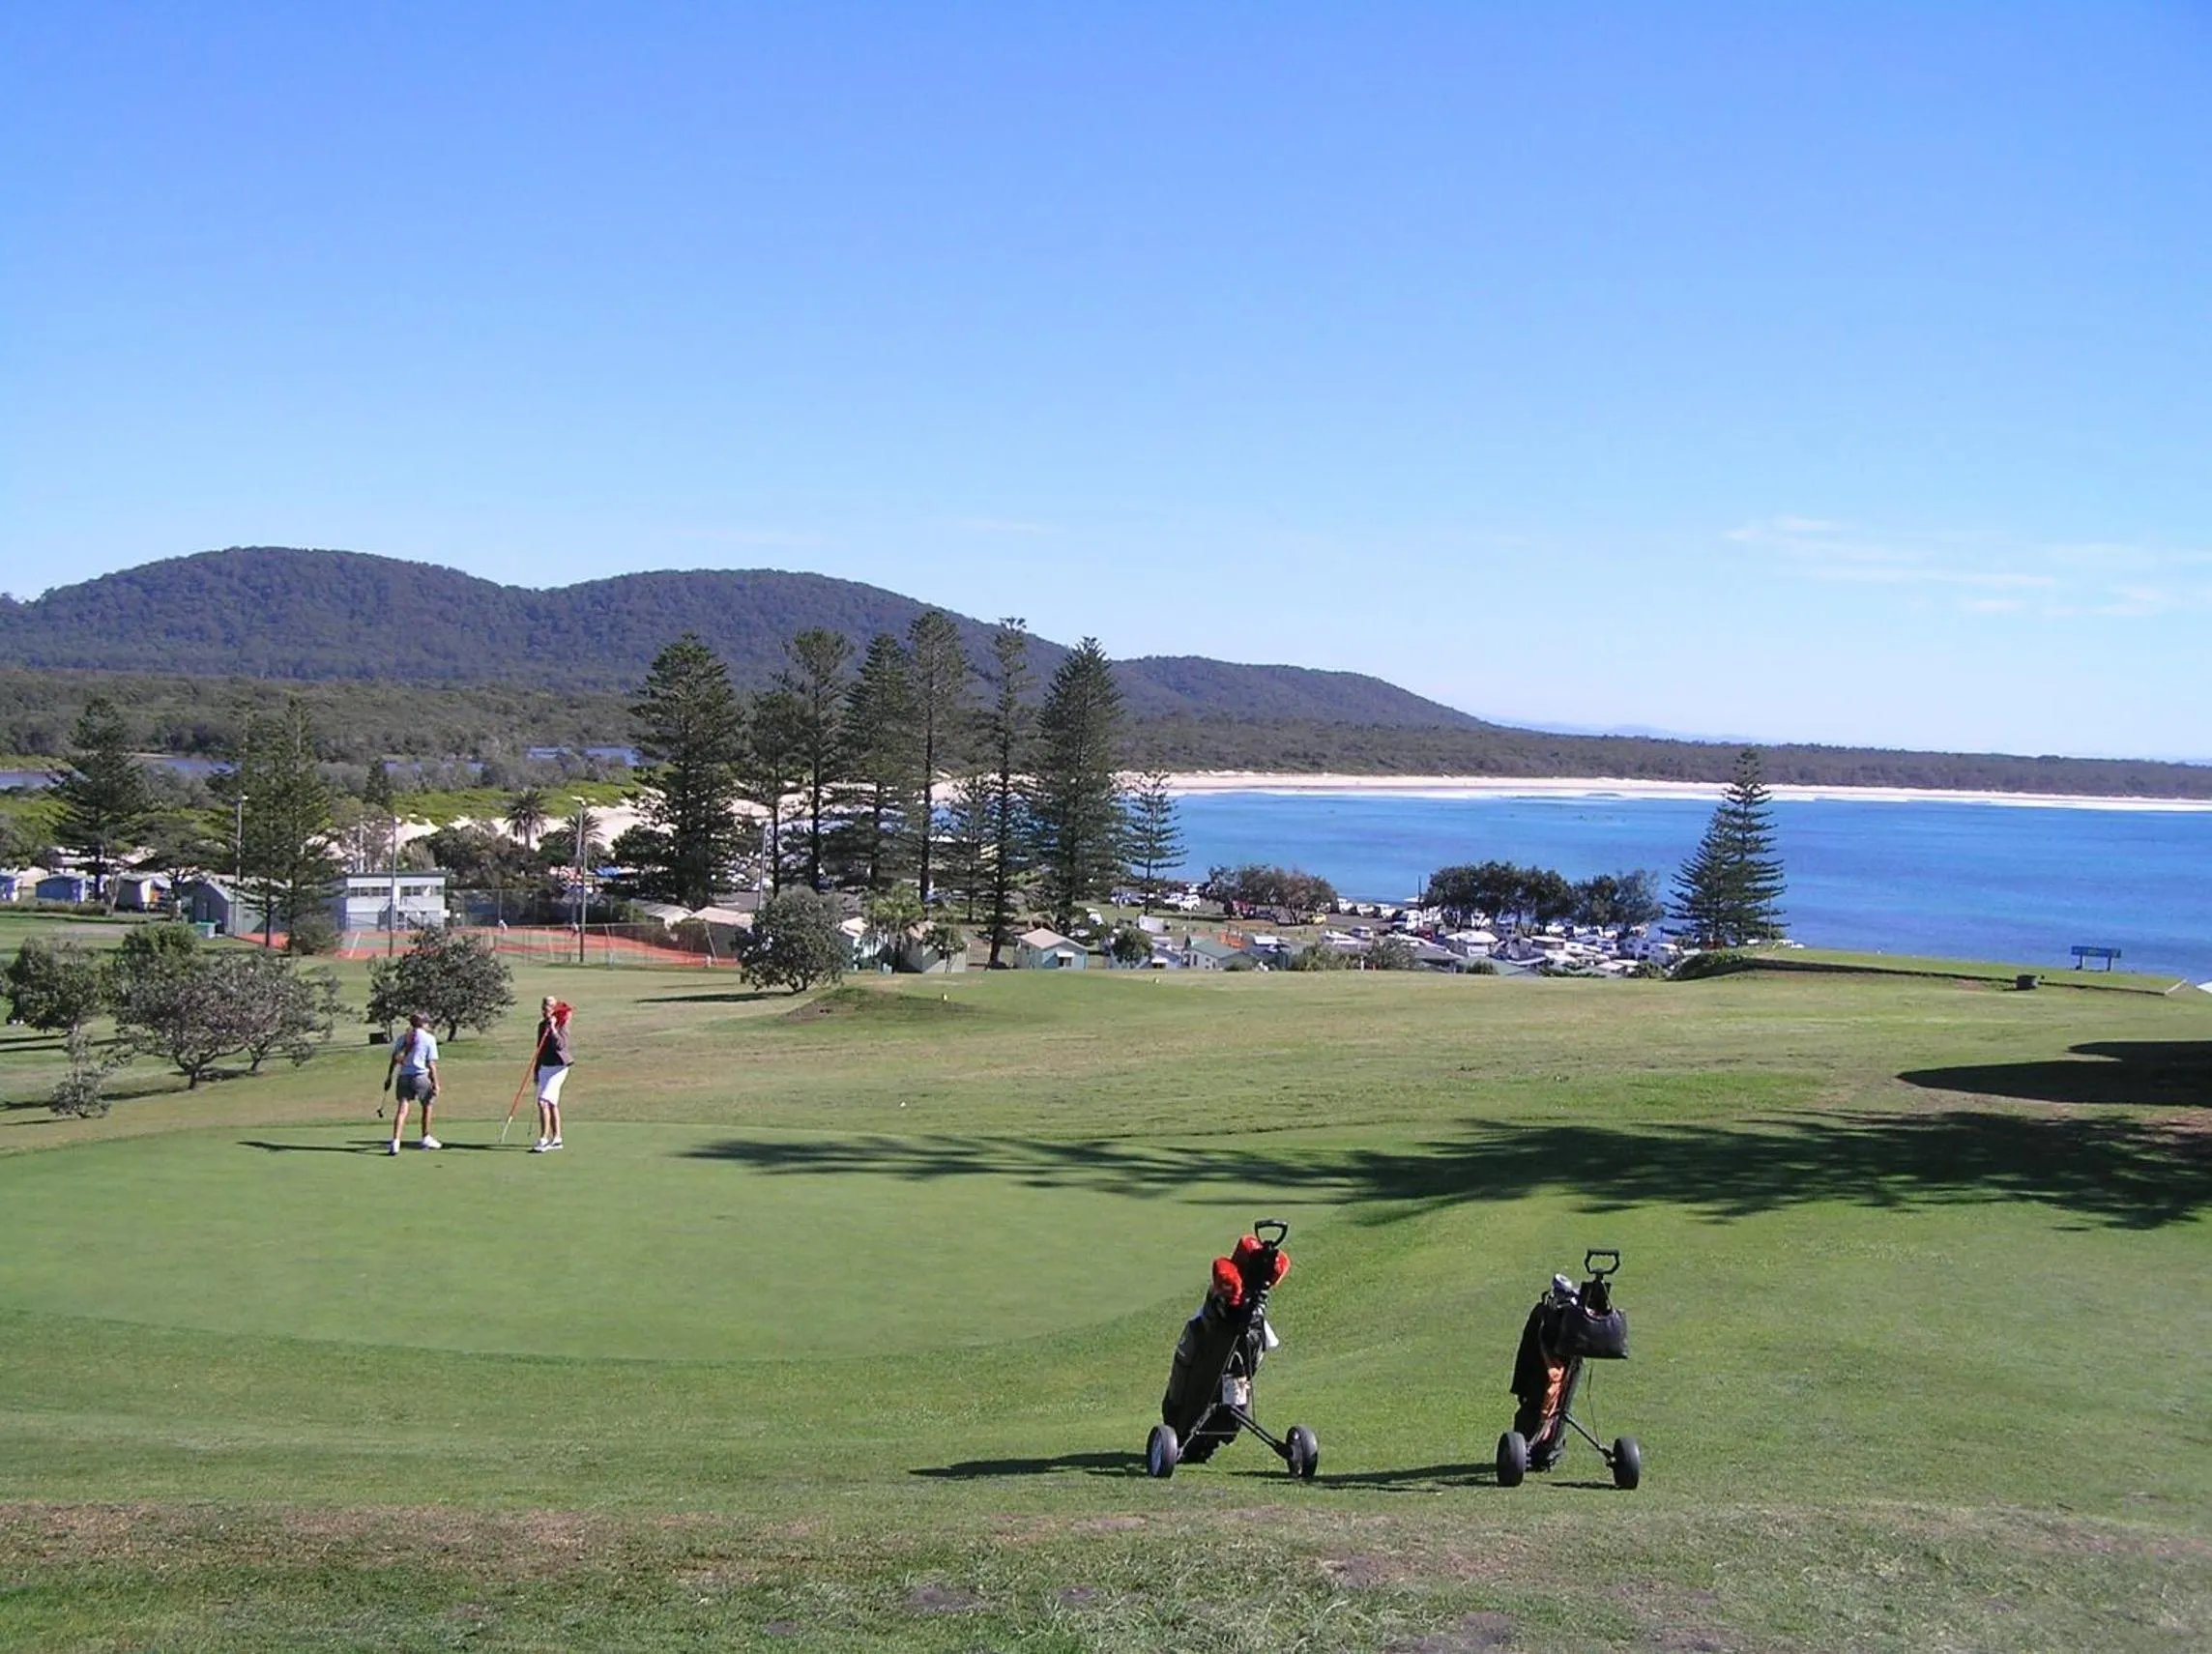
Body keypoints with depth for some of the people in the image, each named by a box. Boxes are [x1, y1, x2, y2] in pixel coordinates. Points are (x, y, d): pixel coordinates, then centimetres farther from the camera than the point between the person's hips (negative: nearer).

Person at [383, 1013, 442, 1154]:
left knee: (402, 1109, -2)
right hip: (421, 1076, -3)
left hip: (403, 1076, 3)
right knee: (427, 1106, 18)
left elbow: (394, 1060, 8)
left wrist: (389, 1078, 15)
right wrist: (435, 1083, -1)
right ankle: (426, 1139, 29)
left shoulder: (402, 1038, 8)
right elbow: (431, 1064, -6)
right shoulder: (429, 1039, -3)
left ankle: (395, 1142, -16)